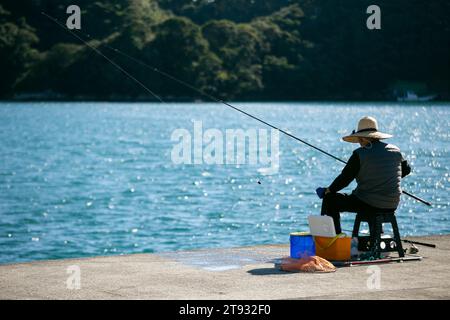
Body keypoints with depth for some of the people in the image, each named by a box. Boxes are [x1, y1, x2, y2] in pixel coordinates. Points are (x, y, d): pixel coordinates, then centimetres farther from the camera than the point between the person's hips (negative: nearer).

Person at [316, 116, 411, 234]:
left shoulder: (359, 154, -12)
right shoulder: (395, 150, 5)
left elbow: (345, 178, -9)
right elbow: (406, 169, 21)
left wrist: (328, 190, 6)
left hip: (368, 204, -6)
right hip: (392, 206, 6)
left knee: (329, 200, 9)